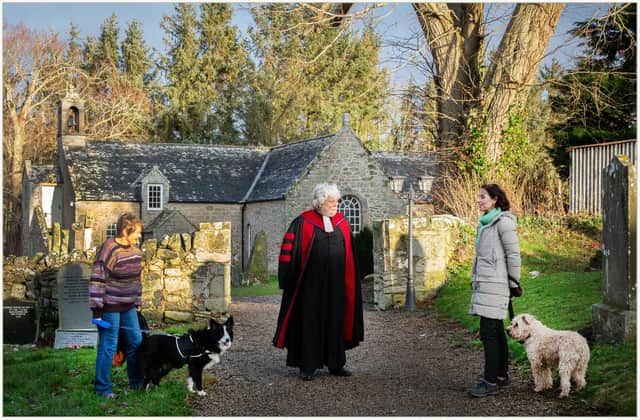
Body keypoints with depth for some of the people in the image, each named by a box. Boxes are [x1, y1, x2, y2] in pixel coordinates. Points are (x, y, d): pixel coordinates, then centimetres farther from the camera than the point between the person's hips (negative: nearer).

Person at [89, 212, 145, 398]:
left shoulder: (135, 251, 7)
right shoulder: (108, 250, -19)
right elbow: (97, 281, -18)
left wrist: (137, 302, 18)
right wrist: (97, 311, -19)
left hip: (128, 307, 8)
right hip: (110, 308, -8)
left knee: (136, 342, 13)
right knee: (108, 347, -1)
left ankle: (136, 382, 29)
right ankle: (102, 388, 11)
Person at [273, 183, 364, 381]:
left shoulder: (342, 223, 9)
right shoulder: (303, 223, -4)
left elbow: (350, 255, 15)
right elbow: (289, 250, -4)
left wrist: (350, 282, 13)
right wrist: (289, 279, -8)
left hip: (336, 284, 4)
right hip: (311, 284, -4)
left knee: (336, 321, 9)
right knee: (310, 322, 1)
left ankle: (335, 363, 20)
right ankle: (307, 366, 8)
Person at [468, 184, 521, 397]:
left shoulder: (503, 222, -10)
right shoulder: (485, 222, 17)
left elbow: (513, 254, -10)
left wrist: (514, 283, -7)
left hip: (495, 284, -9)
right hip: (483, 283, 9)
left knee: (489, 332, -10)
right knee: (496, 331, 13)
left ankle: (491, 381, -6)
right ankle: (501, 376, 20)